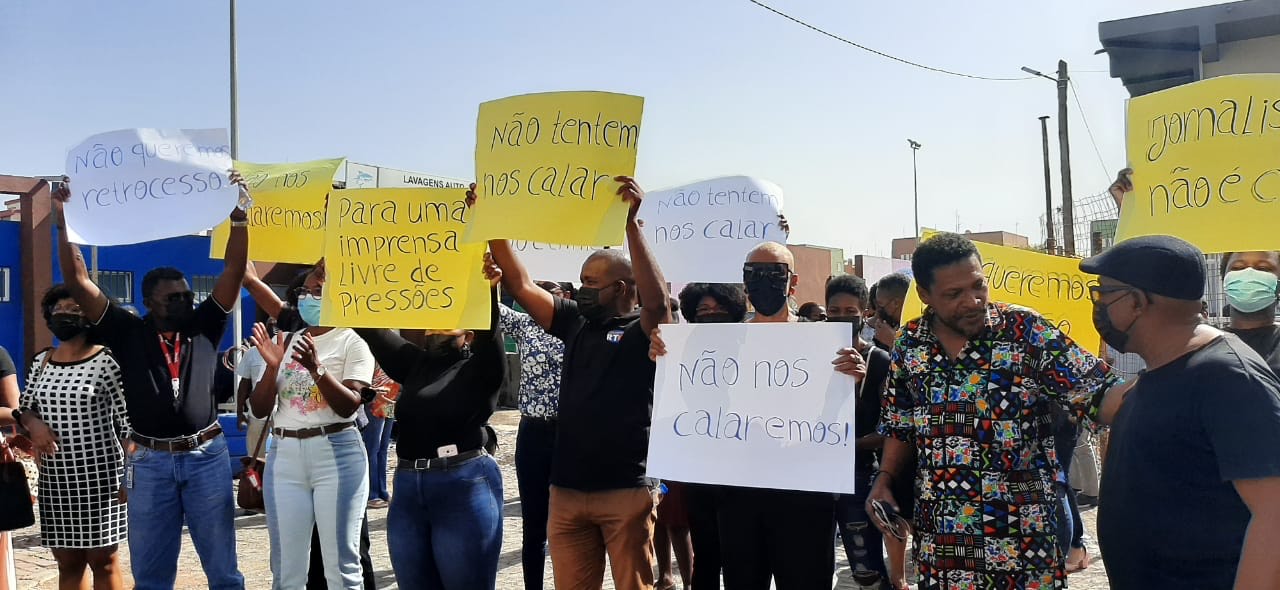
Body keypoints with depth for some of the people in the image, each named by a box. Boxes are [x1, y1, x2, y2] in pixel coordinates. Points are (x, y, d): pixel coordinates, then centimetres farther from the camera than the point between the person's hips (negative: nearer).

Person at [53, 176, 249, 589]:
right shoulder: (128, 333, 3)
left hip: (207, 457, 0)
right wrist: (64, 222, -8)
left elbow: (233, 271, -2)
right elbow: (78, 283, -2)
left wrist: (238, 215, -11)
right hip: (149, 462, 0)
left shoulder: (204, 327, 4)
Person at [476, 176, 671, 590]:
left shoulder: (643, 331, -3)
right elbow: (521, 286, 11)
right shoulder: (576, 324, 12)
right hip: (567, 490, 5)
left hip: (626, 490, -5)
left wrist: (630, 222, -27)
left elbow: (657, 297, -24)